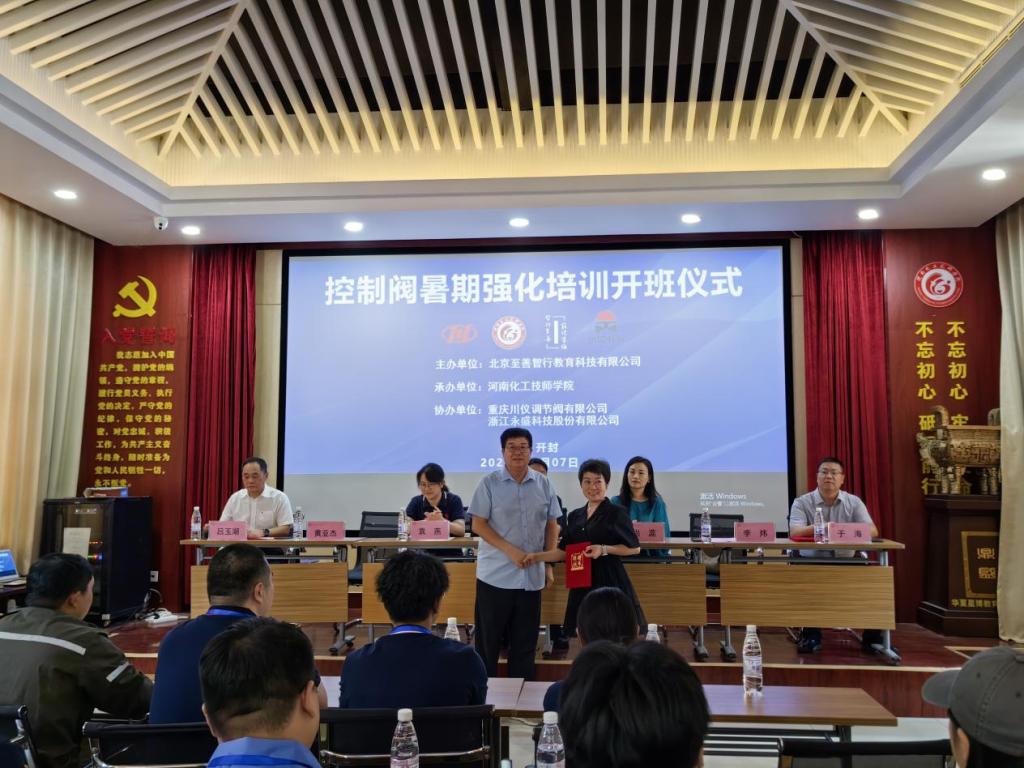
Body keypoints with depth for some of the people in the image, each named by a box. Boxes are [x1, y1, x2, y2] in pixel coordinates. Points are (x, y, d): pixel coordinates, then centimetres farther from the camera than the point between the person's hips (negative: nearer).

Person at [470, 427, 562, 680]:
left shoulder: (543, 484, 5)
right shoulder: (489, 483, -5)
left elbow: (551, 526, 11)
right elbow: (478, 525, -7)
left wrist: (549, 565, 7)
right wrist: (510, 550, -16)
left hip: (531, 575, 3)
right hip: (495, 574, -3)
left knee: (525, 643, 11)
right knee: (488, 641, 5)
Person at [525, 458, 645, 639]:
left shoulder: (616, 513, -3)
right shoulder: (575, 516, 13)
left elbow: (634, 548, -3)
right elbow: (564, 551, 14)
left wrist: (604, 549, -15)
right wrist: (536, 557, 1)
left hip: (609, 581, -5)